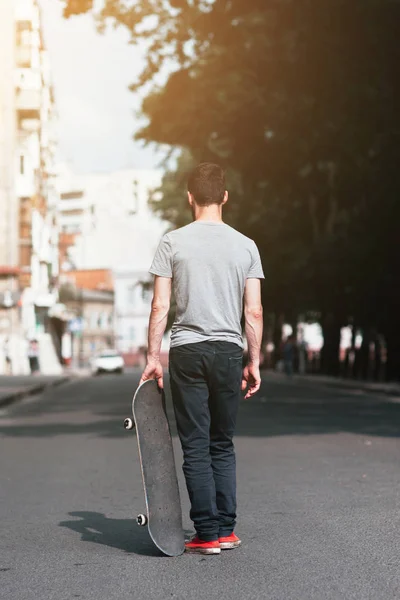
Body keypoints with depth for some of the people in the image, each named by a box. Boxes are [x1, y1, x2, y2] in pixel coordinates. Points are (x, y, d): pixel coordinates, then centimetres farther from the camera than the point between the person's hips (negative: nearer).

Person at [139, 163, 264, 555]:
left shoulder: (172, 243, -1)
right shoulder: (245, 246, 4)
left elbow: (160, 307, -4)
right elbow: (254, 312, 2)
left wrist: (153, 357, 2)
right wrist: (254, 362, 9)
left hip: (187, 351, -2)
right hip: (229, 351, 2)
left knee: (196, 448, 2)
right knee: (222, 446, 13)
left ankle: (207, 535, 1)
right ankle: (227, 530, 14)